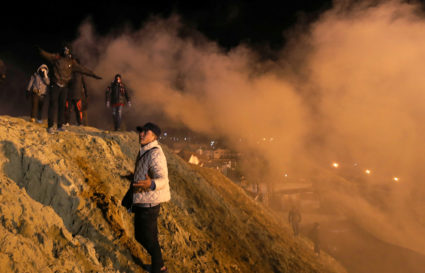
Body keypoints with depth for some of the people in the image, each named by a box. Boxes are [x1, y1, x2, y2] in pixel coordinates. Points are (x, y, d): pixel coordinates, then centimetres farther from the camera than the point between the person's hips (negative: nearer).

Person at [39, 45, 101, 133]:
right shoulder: (56, 57, 3)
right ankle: (50, 126, -4)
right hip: (55, 85, -3)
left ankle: (60, 126, 16)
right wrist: (39, 50, -32)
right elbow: (46, 55, -11)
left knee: (62, 106, 7)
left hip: (64, 87, 3)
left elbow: (82, 69, 13)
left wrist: (93, 75, 14)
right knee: (53, 105, -6)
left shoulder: (72, 62, 10)